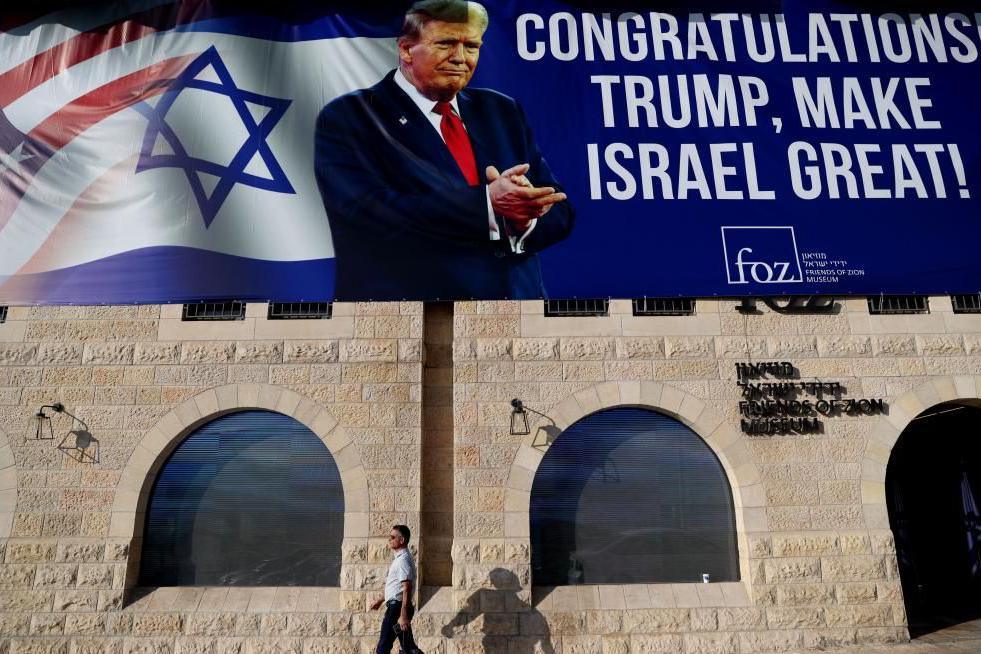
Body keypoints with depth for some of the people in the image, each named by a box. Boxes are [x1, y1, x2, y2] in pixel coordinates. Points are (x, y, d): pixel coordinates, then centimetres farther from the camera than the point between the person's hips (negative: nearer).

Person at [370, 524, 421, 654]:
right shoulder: (399, 558, 16)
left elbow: (407, 589, -22)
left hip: (397, 607, -10)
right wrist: (380, 600, 32)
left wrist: (403, 615, -26)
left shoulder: (403, 559, -16)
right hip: (396, 606, 10)